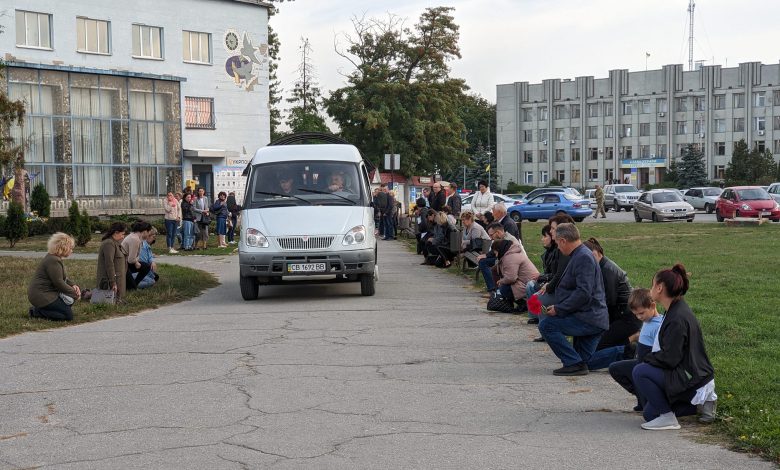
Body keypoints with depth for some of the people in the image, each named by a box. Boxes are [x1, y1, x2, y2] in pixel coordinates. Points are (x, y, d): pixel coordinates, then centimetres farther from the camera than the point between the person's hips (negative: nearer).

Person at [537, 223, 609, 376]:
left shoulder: (584, 257, -16)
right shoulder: (580, 255, 18)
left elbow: (583, 293, -26)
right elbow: (573, 289, 25)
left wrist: (559, 309, -21)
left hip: (589, 319, -10)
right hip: (592, 319, 10)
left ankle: (574, 363, -17)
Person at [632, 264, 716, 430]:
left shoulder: (677, 318, -23)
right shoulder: (676, 310, 9)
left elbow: (670, 358, -24)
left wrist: (647, 358, -9)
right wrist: (651, 357, 7)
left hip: (691, 378, -10)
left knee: (639, 372, -21)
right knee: (649, 414, 13)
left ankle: (667, 417, -12)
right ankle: (701, 402, 15)